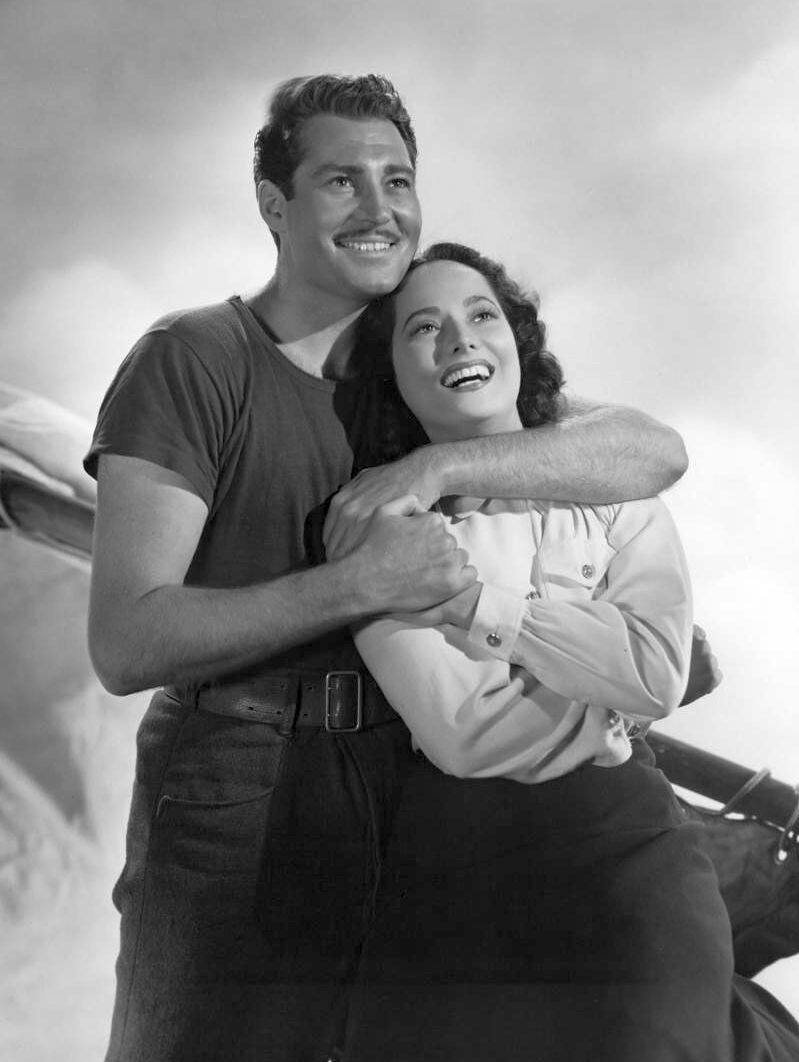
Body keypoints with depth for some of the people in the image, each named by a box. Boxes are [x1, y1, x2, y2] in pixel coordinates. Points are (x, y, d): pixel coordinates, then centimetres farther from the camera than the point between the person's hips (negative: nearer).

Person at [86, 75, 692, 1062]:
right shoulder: (191, 360, -6)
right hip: (231, 800, -4)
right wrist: (356, 583, -25)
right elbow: (125, 644, -15)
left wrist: (437, 465, -18)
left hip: (399, 790, 5)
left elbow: (656, 451, -4)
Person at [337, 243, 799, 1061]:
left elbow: (658, 675, -8)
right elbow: (461, 732, -11)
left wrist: (476, 603, -9)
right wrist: (611, 689, -4)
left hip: (622, 847, 1)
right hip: (447, 861, 0)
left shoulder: (612, 487, 7)